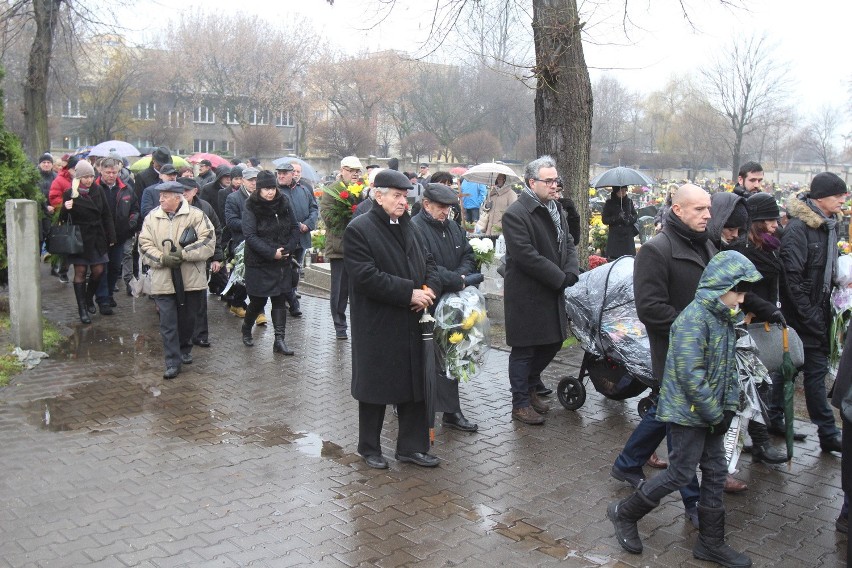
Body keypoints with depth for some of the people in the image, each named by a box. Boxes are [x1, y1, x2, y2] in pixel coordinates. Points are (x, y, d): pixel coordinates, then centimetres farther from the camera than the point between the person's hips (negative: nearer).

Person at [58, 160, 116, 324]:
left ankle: (89, 298, 31)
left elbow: (106, 216, 7)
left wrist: (111, 237, 4)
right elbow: (63, 219, -4)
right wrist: (65, 209, -26)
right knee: (80, 272, 1)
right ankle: (82, 309, 7)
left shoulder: (98, 191, 2)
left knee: (98, 271, 4)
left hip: (97, 237, 3)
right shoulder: (70, 194, -7)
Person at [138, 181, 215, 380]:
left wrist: (183, 253, -19)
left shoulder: (196, 215, -3)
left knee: (188, 318, 14)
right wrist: (162, 259, -16)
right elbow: (144, 245, 1)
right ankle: (173, 362, 5)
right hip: (163, 280, 1)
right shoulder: (152, 218, 5)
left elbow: (208, 241, -12)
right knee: (168, 322, -1)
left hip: (191, 279, -1)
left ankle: (184, 350, 37)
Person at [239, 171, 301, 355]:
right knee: (258, 301, 5)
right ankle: (246, 329, 32)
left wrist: (288, 249, -9)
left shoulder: (284, 204, 4)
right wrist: (271, 252, -21)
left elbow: (295, 228, 7)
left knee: (280, 300, 3)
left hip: (283, 262, 4)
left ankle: (279, 340, 6)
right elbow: (250, 236, -16)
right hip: (259, 264, -4)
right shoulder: (251, 208, -9)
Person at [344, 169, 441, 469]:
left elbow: (428, 262, 17)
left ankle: (411, 446, 26)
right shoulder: (359, 229, -11)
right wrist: (409, 293, -20)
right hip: (377, 326, -7)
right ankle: (369, 447, 24)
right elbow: (366, 277, -20)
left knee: (414, 385, 12)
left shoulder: (409, 227, 12)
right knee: (375, 387, 6)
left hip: (411, 323, 7)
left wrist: (430, 288, -5)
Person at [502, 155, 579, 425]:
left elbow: (568, 244, 14)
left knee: (552, 342, 16)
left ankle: (530, 388, 37)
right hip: (526, 296, -8)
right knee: (524, 350, 3)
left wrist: (571, 273, -6)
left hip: (552, 293, 8)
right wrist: (560, 278, -17)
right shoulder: (515, 214, -17)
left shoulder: (556, 209, 12)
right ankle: (521, 403, 17)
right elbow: (526, 256, -23)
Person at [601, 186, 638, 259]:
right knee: (613, 260, -9)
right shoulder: (609, 203, 0)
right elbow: (604, 220, -3)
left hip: (628, 237, 3)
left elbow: (635, 216, 15)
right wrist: (616, 218, -17)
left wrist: (630, 219, -7)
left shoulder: (629, 201, 10)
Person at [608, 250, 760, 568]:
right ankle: (624, 512, 18)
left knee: (716, 474, 13)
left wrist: (729, 407, 6)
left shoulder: (724, 319, 7)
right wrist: (715, 414, -19)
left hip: (711, 414, 9)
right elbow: (690, 374, -26)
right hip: (688, 412, -9)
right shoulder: (694, 318, -22)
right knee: (681, 474, 0)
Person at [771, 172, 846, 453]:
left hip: (819, 311, 8)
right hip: (802, 313, -8)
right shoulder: (798, 227, -17)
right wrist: (808, 313, -18)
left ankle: (774, 418, 24)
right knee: (816, 368, -3)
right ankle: (828, 433, 5)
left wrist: (826, 308, 12)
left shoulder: (830, 225, 9)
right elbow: (791, 275, -20)